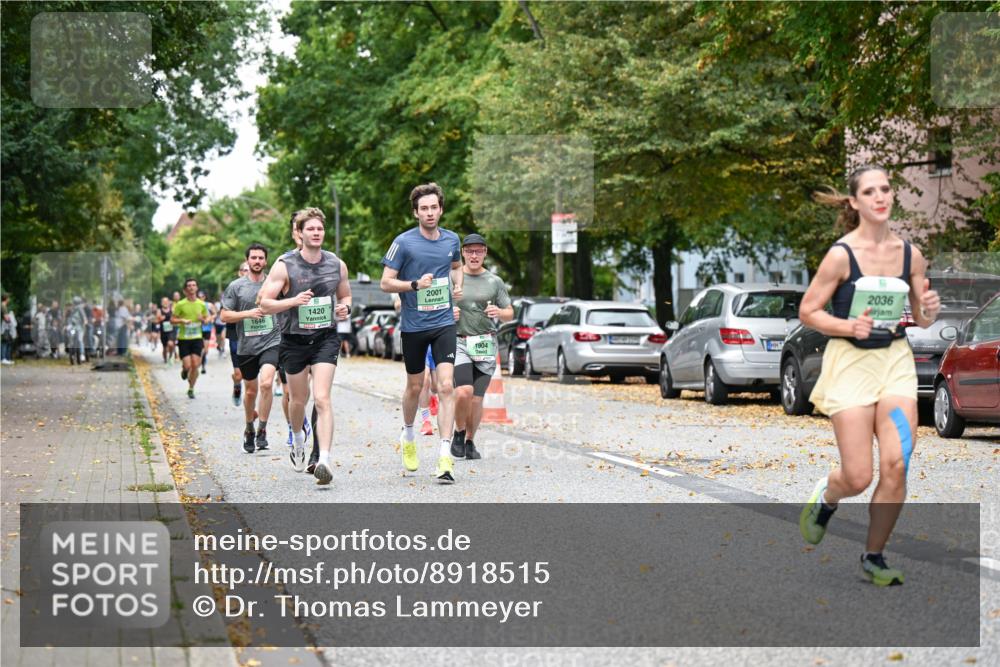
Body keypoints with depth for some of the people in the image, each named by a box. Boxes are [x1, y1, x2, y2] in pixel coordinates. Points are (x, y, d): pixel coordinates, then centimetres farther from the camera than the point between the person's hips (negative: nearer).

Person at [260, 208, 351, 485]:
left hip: (325, 338, 0)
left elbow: (345, 295, 18)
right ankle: (297, 437, 47)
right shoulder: (284, 266, -8)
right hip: (294, 340, 0)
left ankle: (324, 460, -22)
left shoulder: (337, 264, 1)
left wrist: (345, 307, -5)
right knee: (298, 399, 15)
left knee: (322, 399, -15)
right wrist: (294, 301, -24)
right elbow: (264, 304, -8)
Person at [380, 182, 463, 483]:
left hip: (444, 323, 2)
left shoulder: (451, 239, 4)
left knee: (446, 386, -13)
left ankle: (445, 457, -15)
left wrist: (457, 286, 6)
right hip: (413, 325, -1)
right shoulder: (403, 242, -8)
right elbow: (386, 282, -7)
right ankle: (408, 435, 42)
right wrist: (416, 284, -22)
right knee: (415, 386, 12)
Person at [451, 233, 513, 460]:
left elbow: (510, 314, 12)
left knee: (477, 399, 1)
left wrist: (499, 312, -10)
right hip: (458, 342, -2)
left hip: (485, 345, 2)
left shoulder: (494, 282, 9)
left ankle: (470, 441, 22)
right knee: (464, 392, -21)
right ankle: (459, 433, 4)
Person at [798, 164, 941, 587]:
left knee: (896, 464, -9)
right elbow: (807, 311, -6)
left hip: (896, 360, 4)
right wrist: (850, 326, -20)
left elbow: (921, 320, 12)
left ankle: (873, 558, 9)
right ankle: (826, 496, 33)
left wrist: (929, 311, -10)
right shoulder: (841, 255, -10)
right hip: (851, 362, -3)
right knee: (858, 478, -5)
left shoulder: (910, 254, 2)